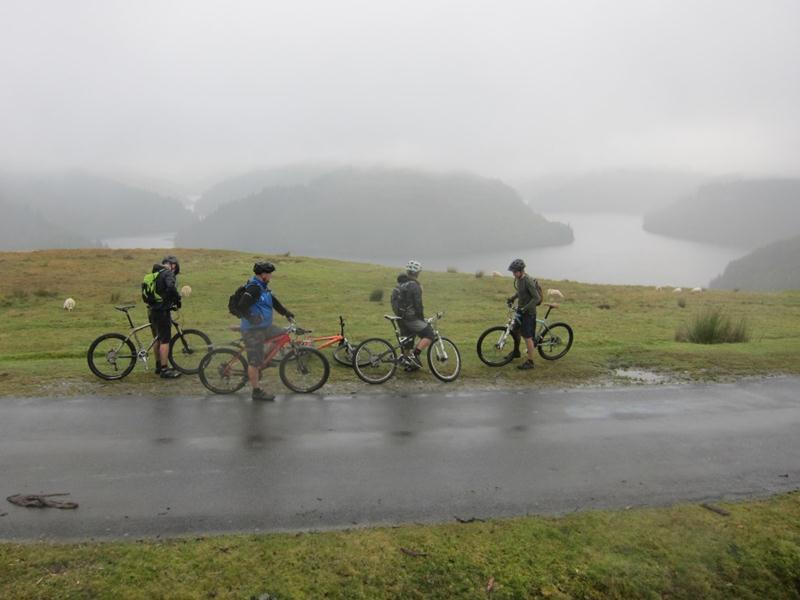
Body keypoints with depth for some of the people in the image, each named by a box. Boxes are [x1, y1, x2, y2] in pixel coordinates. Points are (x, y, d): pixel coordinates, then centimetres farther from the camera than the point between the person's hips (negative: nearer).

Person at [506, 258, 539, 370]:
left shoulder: (528, 281, -23)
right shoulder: (518, 279, 4)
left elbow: (536, 298, -25)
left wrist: (524, 308, -27)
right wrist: (512, 298, 11)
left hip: (528, 312, -9)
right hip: (521, 309, 9)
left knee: (527, 337, -5)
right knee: (514, 330, 19)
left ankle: (530, 362, 3)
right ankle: (516, 352, 40)